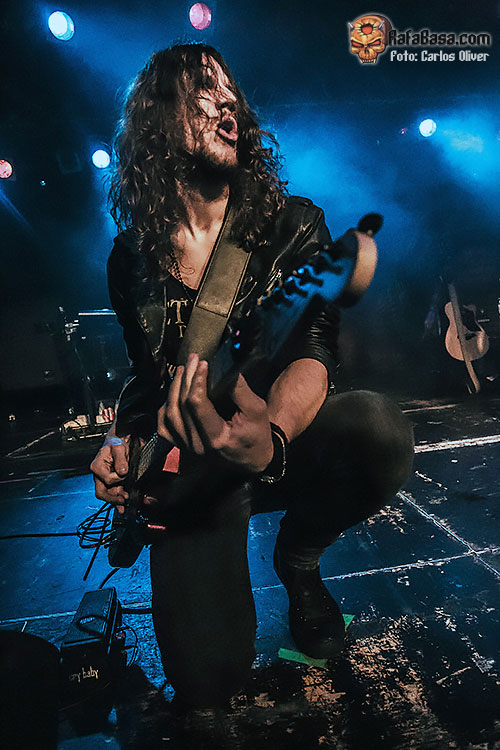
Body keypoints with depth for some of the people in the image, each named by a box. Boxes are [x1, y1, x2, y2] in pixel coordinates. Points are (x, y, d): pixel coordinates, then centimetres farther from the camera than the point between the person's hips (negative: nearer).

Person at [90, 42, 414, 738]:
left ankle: (298, 557, 0)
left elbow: (313, 349, -17)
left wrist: (271, 435, -39)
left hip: (283, 436, 0)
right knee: (208, 679, -12)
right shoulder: (132, 255, 3)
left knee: (379, 428, -35)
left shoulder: (293, 222, -3)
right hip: (188, 463, 1)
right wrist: (123, 442, -7)